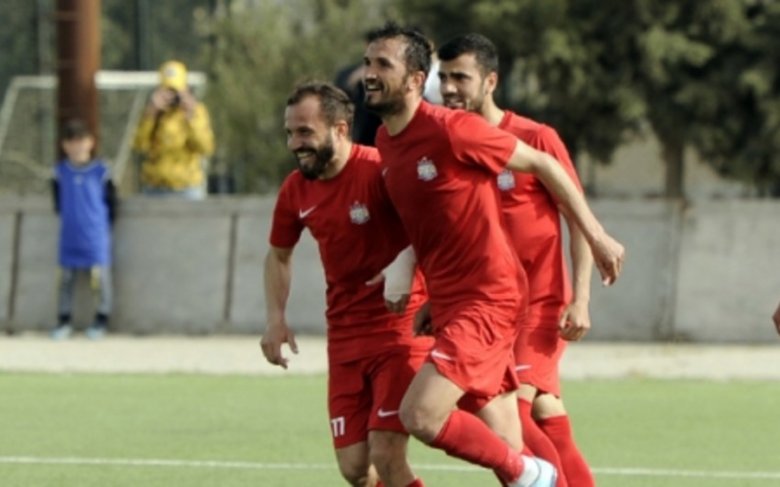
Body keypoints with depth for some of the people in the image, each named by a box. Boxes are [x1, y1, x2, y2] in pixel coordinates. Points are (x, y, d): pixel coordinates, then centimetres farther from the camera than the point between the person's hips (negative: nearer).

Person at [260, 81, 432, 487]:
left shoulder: (381, 171, -16)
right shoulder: (295, 191, 5)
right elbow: (279, 255, 21)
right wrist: (276, 318, 9)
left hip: (400, 328, -6)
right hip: (345, 337, 6)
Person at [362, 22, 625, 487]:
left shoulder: (451, 129, -16)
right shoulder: (386, 142, 8)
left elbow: (543, 165, -7)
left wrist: (597, 236, -4)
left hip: (488, 299, -8)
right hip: (448, 304, 8)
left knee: (421, 415, -20)